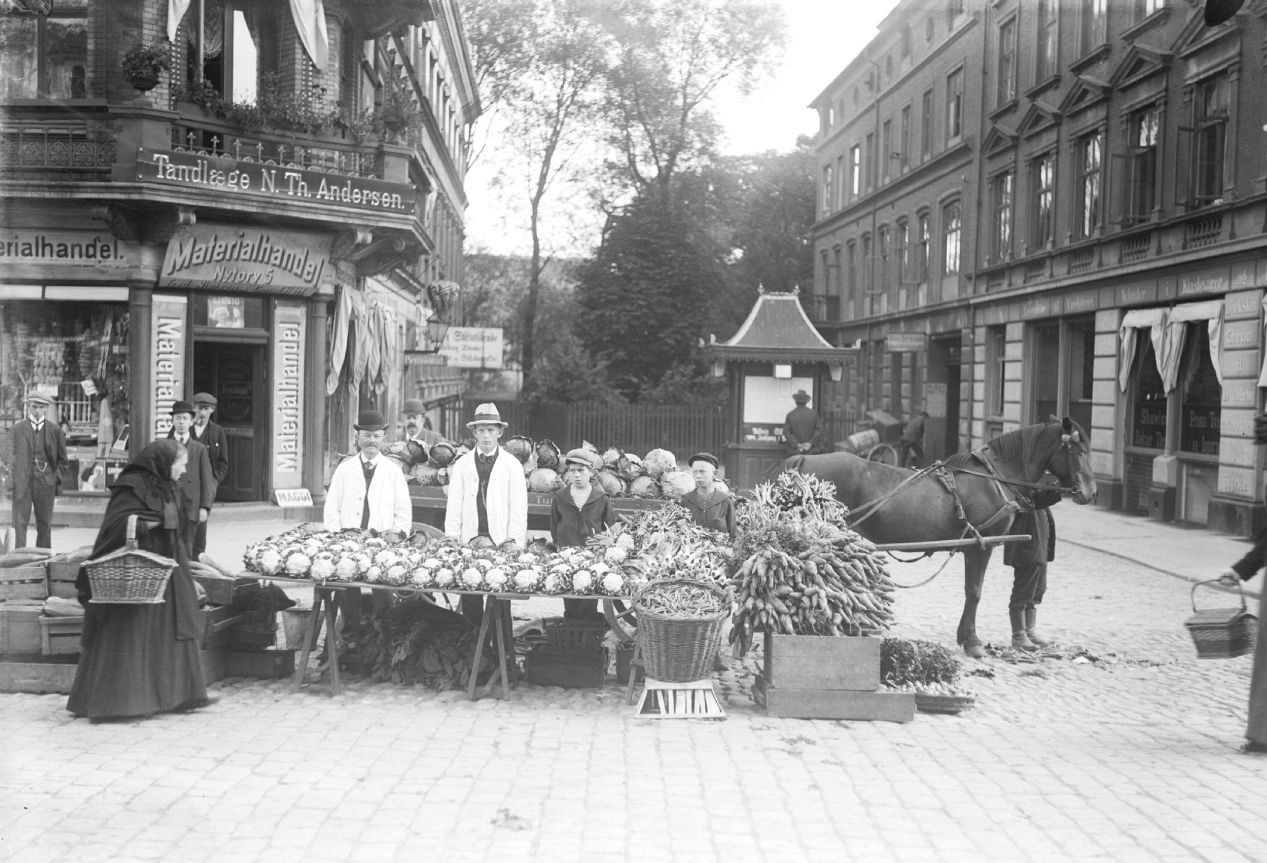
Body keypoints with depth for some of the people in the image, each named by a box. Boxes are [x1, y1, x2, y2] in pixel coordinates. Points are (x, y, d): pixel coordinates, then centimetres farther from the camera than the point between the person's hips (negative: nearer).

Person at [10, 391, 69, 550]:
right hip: (22, 480, 0)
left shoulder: (55, 430, 5)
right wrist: (12, 477, 0)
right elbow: (11, 454, 9)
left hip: (45, 481, 0)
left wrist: (56, 476, 0)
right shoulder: (17, 428, 5)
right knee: (20, 521, -4)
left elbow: (62, 460, 11)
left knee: (44, 523, 6)